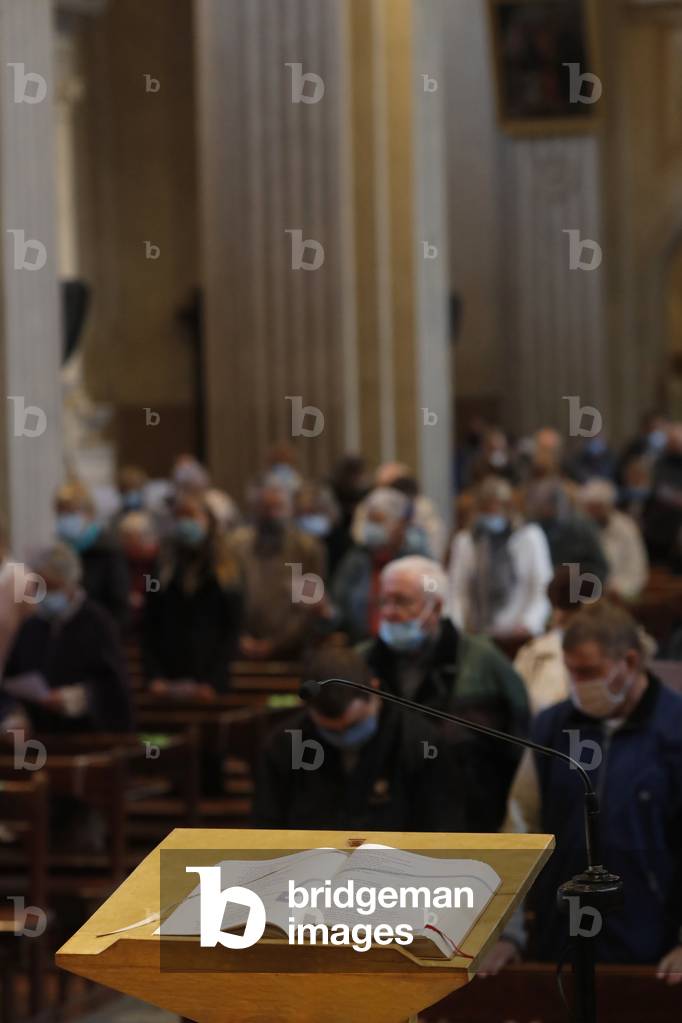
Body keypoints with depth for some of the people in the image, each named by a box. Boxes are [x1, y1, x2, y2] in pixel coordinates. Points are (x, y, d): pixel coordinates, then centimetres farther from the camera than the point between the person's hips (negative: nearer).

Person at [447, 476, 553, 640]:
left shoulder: (530, 536, 1)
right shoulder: (464, 540, 7)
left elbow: (544, 588, -1)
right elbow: (456, 593, 6)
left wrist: (528, 624, -14)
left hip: (519, 638, -1)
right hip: (476, 638, 2)